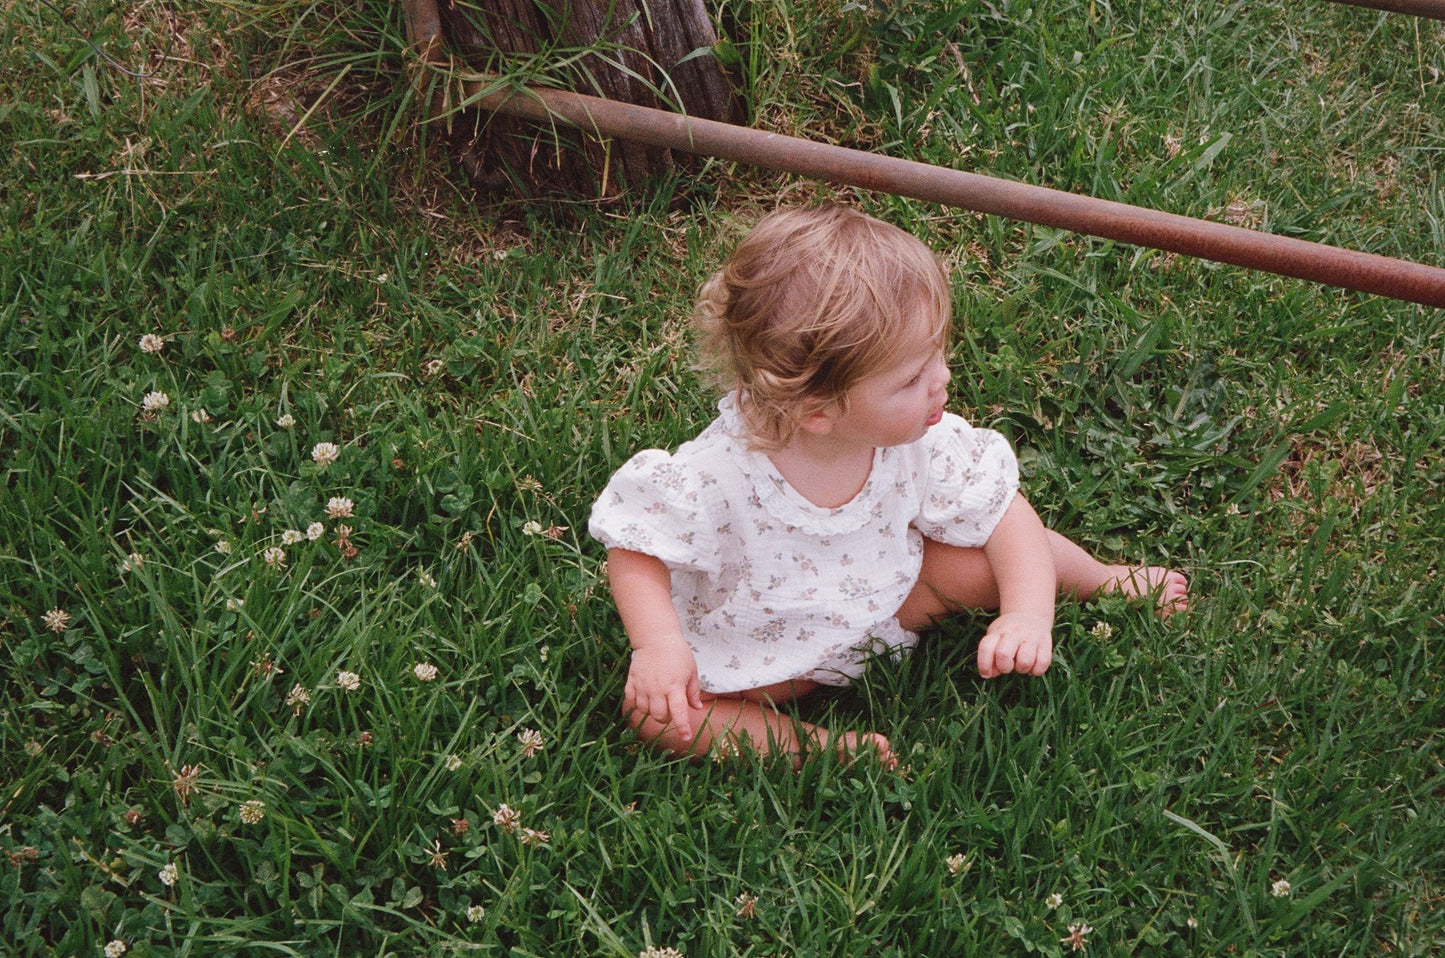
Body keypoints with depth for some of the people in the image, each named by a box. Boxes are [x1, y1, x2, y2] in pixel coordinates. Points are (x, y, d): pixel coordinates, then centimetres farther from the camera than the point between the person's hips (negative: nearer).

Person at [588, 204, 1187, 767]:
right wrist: (660, 647, -38)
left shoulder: (920, 441, -23)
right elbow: (638, 550, -21)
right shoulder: (716, 476, -36)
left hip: (884, 599, 3)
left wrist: (1029, 613, -29)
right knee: (656, 713, -23)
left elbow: (1004, 513, -13)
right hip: (756, 653, -3)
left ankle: (1102, 580, 18)